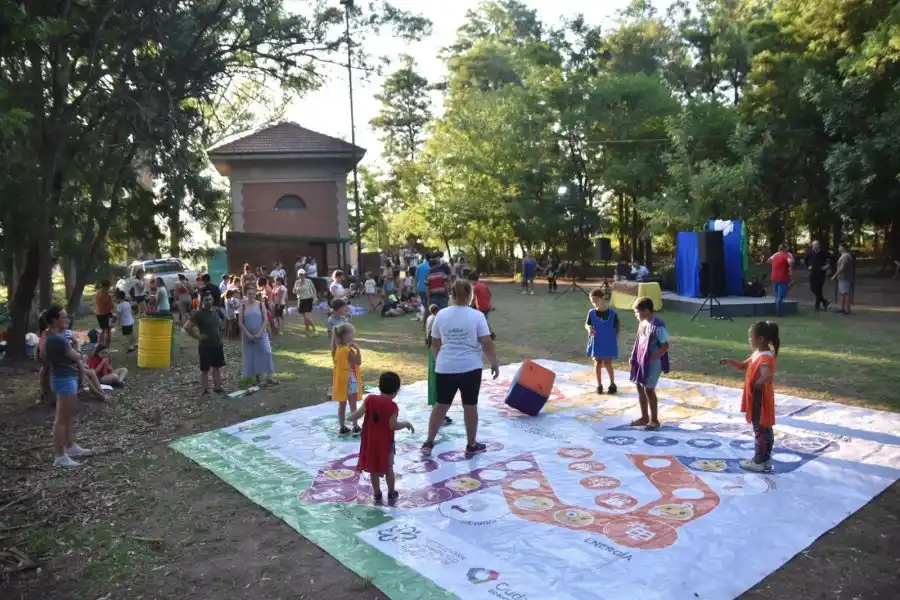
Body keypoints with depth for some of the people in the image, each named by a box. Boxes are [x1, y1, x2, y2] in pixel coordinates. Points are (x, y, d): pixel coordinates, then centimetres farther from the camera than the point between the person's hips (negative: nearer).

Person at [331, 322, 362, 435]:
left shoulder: (338, 349, 4)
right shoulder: (349, 350, -21)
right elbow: (358, 362, -18)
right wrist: (358, 349, -20)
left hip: (340, 380, 7)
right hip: (350, 380, -7)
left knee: (342, 405, 12)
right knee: (353, 405, 4)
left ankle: (342, 428, 19)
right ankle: (356, 428, 12)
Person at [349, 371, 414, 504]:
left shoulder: (370, 399, -7)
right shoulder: (392, 406, -16)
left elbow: (359, 414, -10)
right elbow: (393, 425, -20)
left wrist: (351, 416, 11)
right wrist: (406, 423, -5)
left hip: (370, 440, 3)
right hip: (385, 441, -2)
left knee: (373, 468, 14)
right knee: (388, 468, 14)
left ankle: (377, 494, 22)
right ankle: (391, 494, 24)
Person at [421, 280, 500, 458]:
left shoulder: (441, 315, 1)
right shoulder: (477, 316, -9)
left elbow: (435, 344, 9)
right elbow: (487, 344, -11)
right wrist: (494, 364, 1)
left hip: (445, 368, 3)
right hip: (470, 368, -3)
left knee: (440, 405, 14)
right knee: (470, 406, 10)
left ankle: (428, 443, 17)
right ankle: (471, 446, 22)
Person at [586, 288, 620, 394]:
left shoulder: (612, 313, -12)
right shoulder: (591, 312, -7)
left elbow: (616, 328, -2)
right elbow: (587, 324, 0)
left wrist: (615, 341, -2)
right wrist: (589, 328, -23)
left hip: (609, 344, -2)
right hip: (596, 343, 2)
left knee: (607, 364, 2)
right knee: (597, 363, 10)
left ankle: (612, 384, 23)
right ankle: (599, 385, 24)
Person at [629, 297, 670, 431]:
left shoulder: (658, 326, -20)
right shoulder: (642, 323, 6)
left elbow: (665, 346, -19)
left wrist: (652, 358, -20)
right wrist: (634, 356, 9)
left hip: (652, 363, -9)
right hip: (641, 361, 9)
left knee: (649, 389, -3)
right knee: (640, 388, 13)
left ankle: (654, 420, 10)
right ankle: (644, 417, 25)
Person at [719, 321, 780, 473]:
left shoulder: (765, 358, -24)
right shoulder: (757, 354, 8)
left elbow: (767, 376, -41)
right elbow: (743, 366, 20)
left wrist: (757, 384, -24)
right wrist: (730, 361, 3)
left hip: (760, 400, -10)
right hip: (758, 399, 10)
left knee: (760, 430, 1)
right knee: (765, 429, 16)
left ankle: (759, 462, 10)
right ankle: (766, 460, 26)